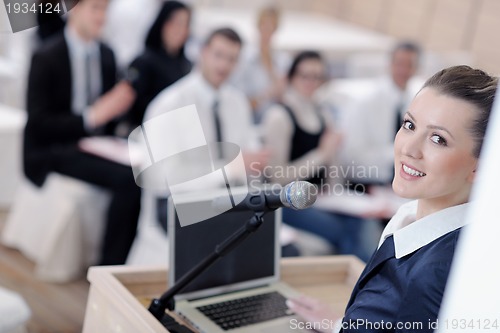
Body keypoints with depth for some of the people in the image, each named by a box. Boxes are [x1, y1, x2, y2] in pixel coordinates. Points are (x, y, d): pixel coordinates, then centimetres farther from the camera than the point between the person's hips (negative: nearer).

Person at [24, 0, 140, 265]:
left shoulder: (106, 54, 8)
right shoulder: (46, 57, -11)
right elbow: (38, 123, -15)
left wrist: (118, 106, -6)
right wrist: (92, 116, -24)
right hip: (53, 151, -6)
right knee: (128, 178, -30)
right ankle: (110, 266, -17)